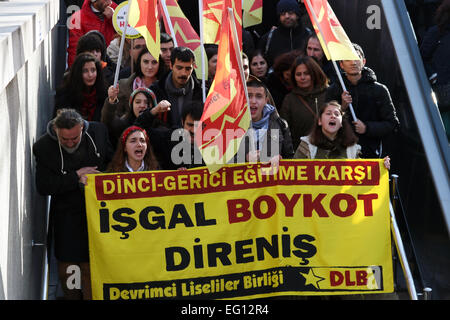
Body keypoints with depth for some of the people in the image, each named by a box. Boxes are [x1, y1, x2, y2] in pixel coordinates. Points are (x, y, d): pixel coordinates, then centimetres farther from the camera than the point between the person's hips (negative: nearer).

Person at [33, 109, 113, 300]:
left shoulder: (99, 132, -6)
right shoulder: (43, 147, -12)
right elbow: (43, 187, -14)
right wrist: (76, 176, -17)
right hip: (67, 217, 0)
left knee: (91, 267, 4)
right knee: (66, 269, 8)